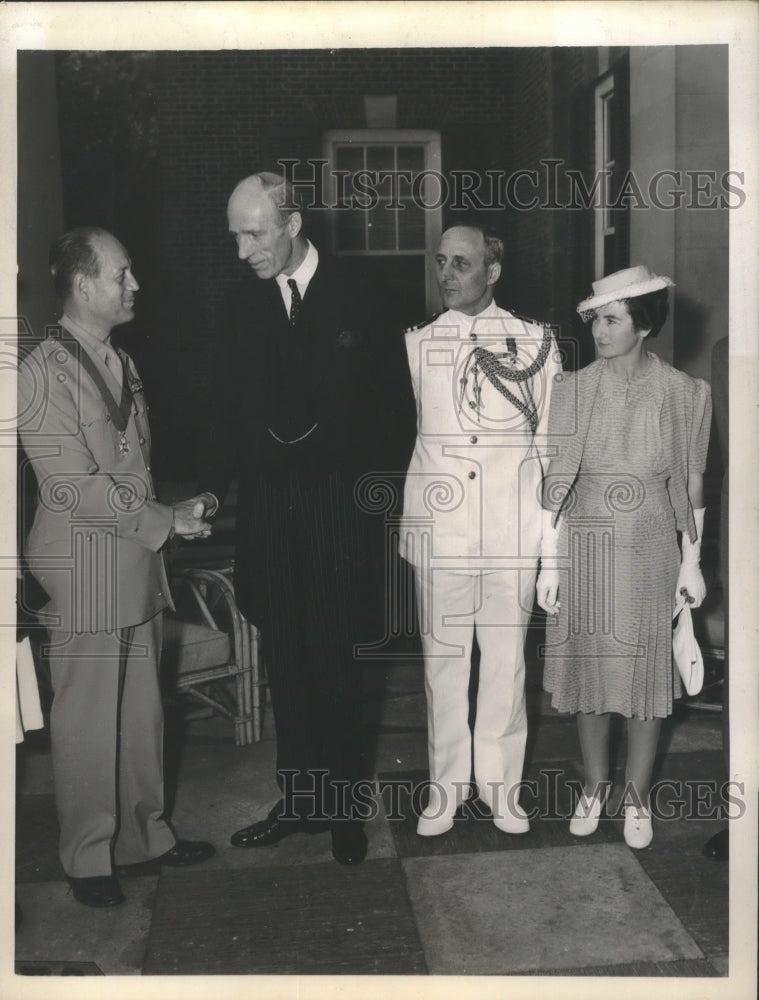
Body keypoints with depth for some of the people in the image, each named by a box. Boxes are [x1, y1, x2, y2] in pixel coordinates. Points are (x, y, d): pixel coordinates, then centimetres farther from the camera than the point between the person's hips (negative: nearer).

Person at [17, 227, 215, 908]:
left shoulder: (121, 363, 13)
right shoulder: (44, 372, -13)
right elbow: (74, 484, -18)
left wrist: (168, 517, 8)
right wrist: (164, 520, -15)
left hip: (139, 565, 7)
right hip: (85, 575, -7)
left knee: (143, 712, 15)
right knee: (89, 722, 4)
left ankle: (145, 833, 30)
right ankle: (88, 858, 20)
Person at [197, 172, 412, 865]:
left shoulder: (354, 299, -3)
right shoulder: (246, 302, 6)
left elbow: (382, 399, 1)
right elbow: (231, 408, 9)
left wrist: (358, 477, -9)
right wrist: (213, 486, -4)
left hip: (335, 504, -3)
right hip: (266, 503, 3)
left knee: (335, 661, 3)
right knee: (286, 663, 11)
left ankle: (342, 806, 19)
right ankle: (298, 798, 24)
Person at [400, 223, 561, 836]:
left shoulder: (534, 341, 5)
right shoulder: (416, 344, 6)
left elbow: (552, 436, 8)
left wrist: (556, 524, 5)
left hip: (512, 527, 0)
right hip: (437, 526, 1)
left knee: (506, 657, 5)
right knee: (442, 657, 6)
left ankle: (501, 783, 21)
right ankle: (447, 784, 20)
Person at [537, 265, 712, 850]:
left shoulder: (682, 393, -5)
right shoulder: (574, 390, -4)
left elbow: (693, 483, 1)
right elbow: (556, 480, -3)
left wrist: (692, 561, 1)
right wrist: (549, 563, -5)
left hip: (650, 548, -1)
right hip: (585, 545, 1)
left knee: (646, 670, 7)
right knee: (587, 667, 10)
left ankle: (637, 795, 24)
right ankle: (595, 783, 30)